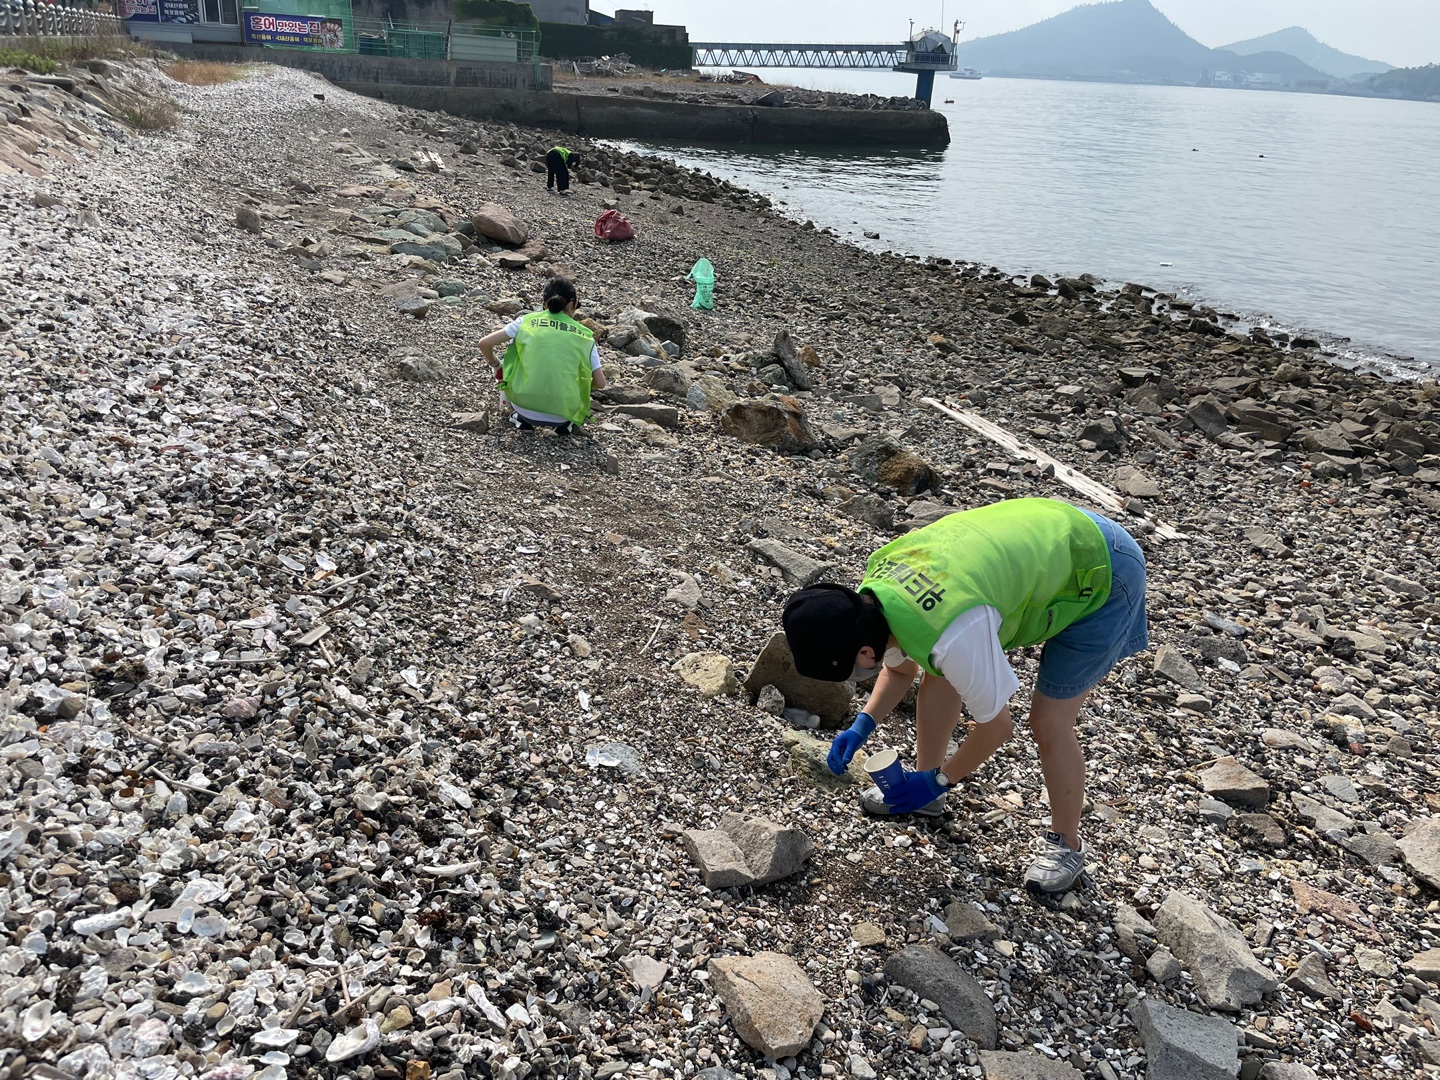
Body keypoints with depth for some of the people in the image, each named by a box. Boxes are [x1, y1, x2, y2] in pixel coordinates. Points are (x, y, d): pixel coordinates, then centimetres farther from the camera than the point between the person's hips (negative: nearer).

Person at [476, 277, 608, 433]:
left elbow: (484, 344, 4)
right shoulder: (584, 334, 5)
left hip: (525, 405, 0)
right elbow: (600, 383, 3)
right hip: (563, 413, 0)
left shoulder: (527, 321, 5)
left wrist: (495, 365, 25)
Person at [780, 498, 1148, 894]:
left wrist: (938, 780, -9)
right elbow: (899, 668, 7)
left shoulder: (951, 637, -40)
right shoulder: (872, 592, -14)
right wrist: (862, 726, -7)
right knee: (938, 676, 7)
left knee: (1049, 724, -7)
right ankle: (923, 795, 26)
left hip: (1101, 573, -8)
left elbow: (997, 726, -22)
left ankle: (1066, 845, 18)